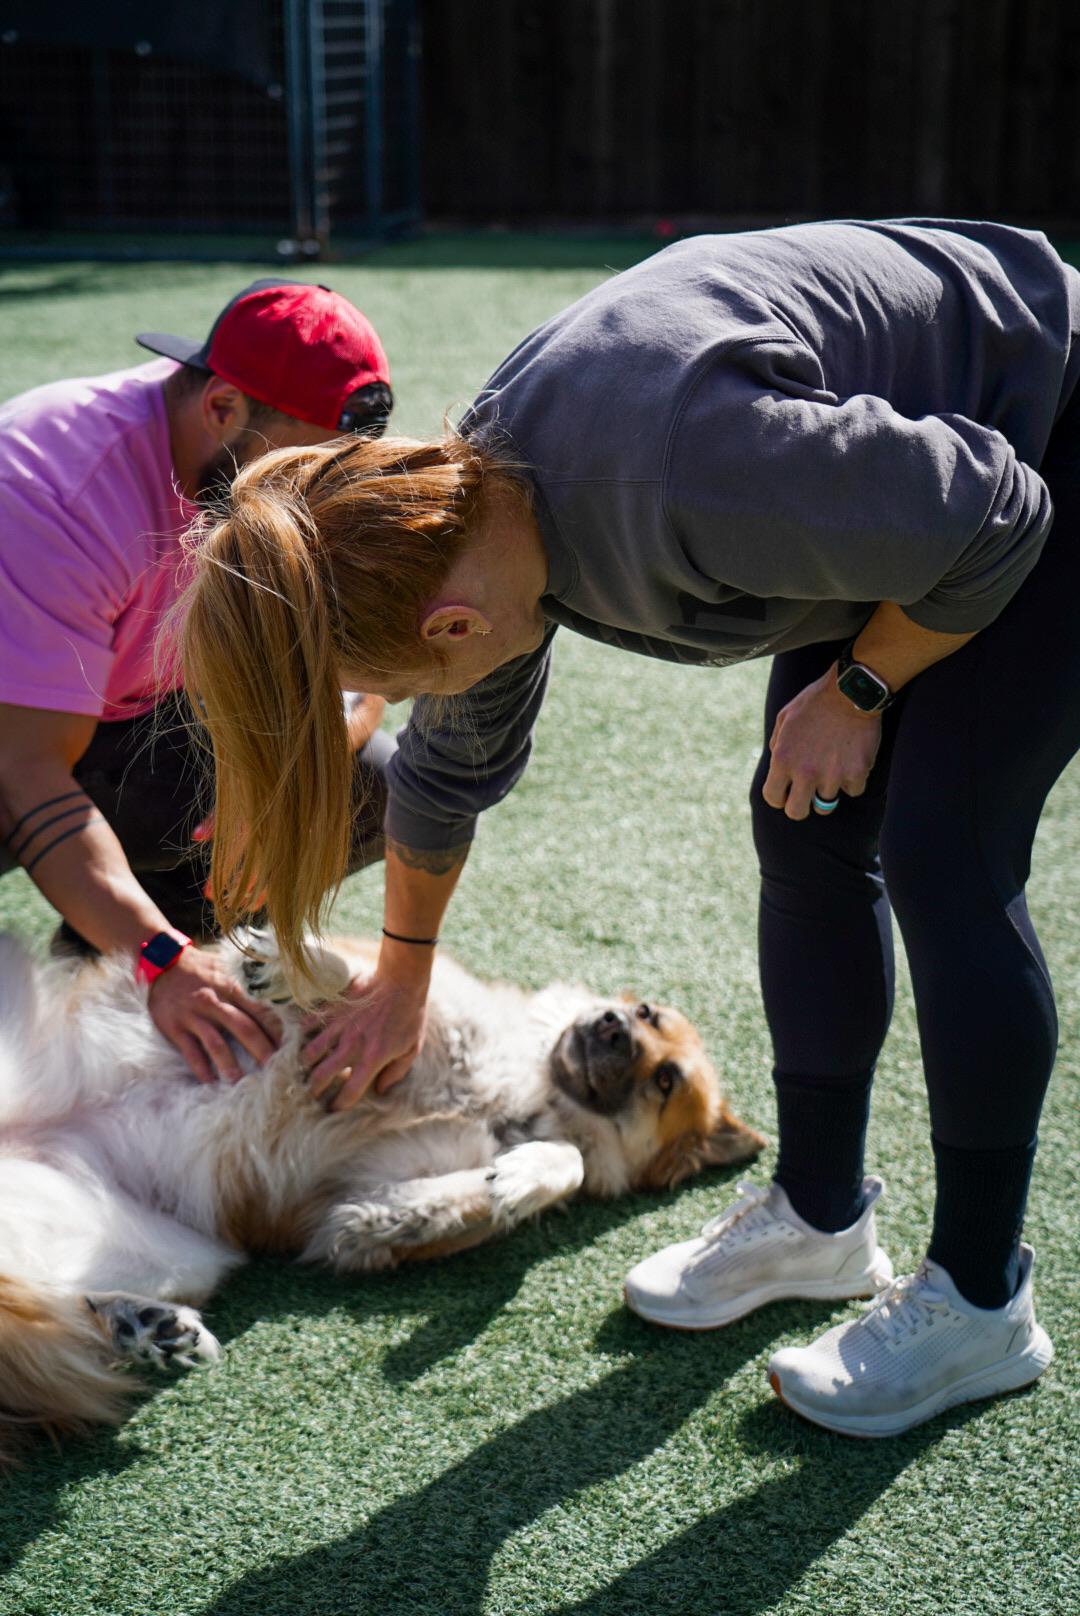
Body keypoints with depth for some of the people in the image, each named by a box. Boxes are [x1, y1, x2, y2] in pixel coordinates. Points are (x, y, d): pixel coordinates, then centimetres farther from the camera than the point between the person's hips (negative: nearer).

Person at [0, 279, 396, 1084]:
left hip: (145, 719, 7)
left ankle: (100, 974, 0)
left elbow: (352, 675, -9)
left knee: (374, 787, -10)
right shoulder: (66, 487, -34)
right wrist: (163, 960, -47)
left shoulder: (304, 466, -14)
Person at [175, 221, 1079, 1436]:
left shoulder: (690, 476, -41)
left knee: (941, 859, -12)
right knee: (808, 833, 5)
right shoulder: (476, 501, -12)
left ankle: (980, 1303, 2)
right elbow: (451, 765, 7)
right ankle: (819, 1215, 21)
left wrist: (857, 690, -13)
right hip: (916, 449, 8)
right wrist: (401, 981, 19)